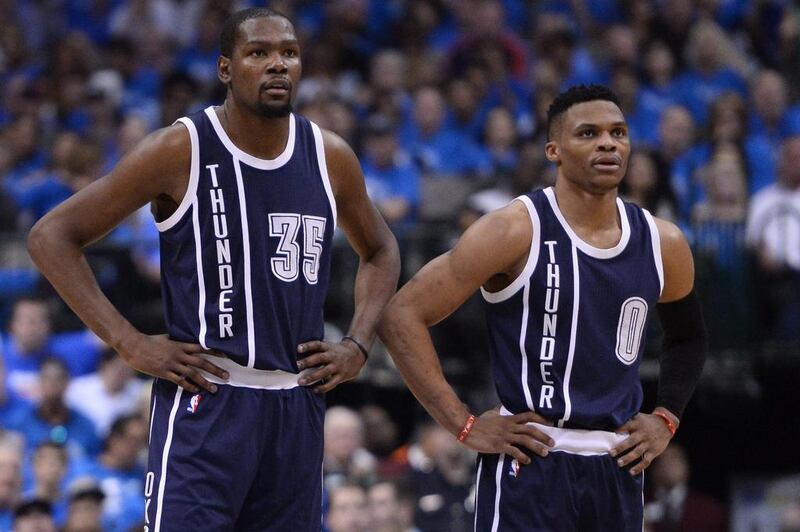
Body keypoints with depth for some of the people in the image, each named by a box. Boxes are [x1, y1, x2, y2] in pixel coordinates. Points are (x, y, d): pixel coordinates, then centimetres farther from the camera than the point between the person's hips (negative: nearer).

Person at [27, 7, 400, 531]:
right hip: (205, 403, -5)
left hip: (298, 406, 5)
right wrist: (130, 344, -12)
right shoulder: (179, 152, -8)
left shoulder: (330, 158, 6)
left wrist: (357, 345, 9)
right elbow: (52, 236, -5)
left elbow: (381, 252, 25)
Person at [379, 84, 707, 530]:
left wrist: (666, 419, 13)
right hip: (529, 463, -5)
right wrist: (465, 426, -13)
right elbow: (403, 315, -11)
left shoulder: (663, 244, 7)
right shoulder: (517, 231, -9)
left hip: (619, 465, 5)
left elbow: (689, 334, 28)